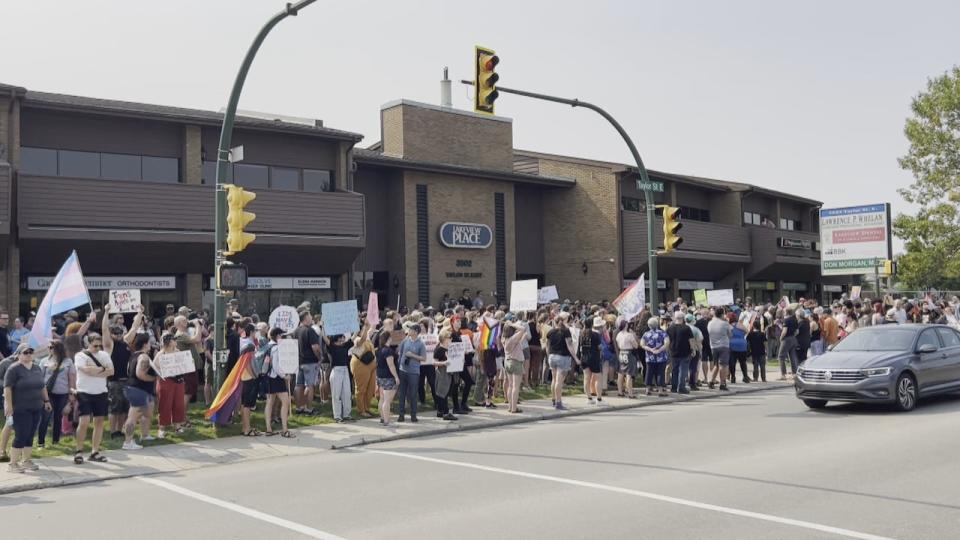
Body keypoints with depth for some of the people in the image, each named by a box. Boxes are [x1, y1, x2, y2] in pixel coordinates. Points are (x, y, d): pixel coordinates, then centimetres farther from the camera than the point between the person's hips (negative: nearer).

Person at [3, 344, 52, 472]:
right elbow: (7, 388, -14)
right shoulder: (14, 369, -9)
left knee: (30, 436, 9)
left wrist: (46, 400, 18)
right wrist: (8, 405, -20)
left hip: (35, 408, 7)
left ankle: (26, 461, 17)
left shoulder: (37, 368, 12)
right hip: (20, 409, -7)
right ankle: (13, 464, -2)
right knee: (21, 436, -9)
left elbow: (42, 386, 20)